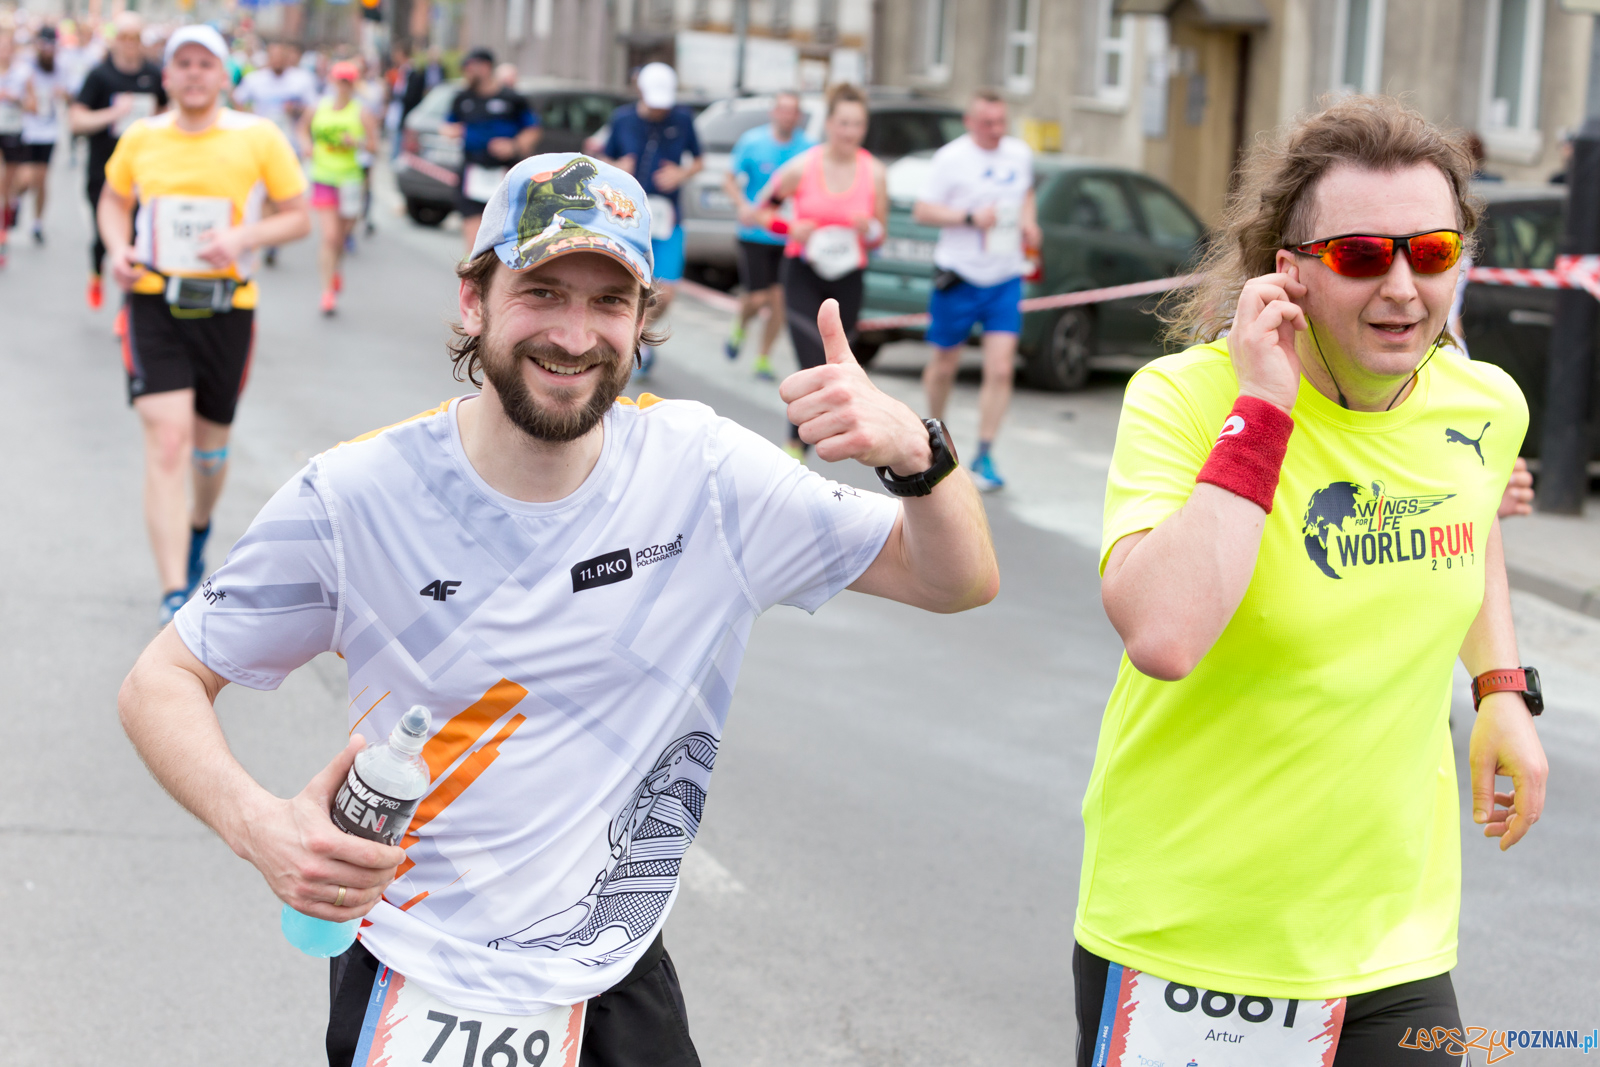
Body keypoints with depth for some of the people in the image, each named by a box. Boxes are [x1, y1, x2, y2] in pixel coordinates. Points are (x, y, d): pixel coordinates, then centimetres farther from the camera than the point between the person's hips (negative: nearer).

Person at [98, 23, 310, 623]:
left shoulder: (258, 138, -3)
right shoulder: (140, 139, 3)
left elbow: (298, 218, 1)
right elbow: (114, 198, 20)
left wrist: (244, 238, -16)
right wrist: (118, 248, 0)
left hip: (226, 308, 1)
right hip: (154, 304, -1)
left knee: (209, 448, 16)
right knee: (166, 442, -15)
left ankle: (199, 529, 51)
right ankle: (175, 597, -19)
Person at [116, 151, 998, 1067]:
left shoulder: (701, 471, -9)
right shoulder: (354, 499, -14)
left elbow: (960, 583, -7)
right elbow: (164, 682, -7)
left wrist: (913, 450, -29)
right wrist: (254, 823, -28)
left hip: (619, 985, 3)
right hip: (416, 988, -2)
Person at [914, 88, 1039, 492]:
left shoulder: (1020, 153, 7)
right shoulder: (951, 158, -8)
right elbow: (922, 210, -10)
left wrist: (1028, 220, 7)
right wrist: (970, 217, -21)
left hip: (1005, 280, 3)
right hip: (959, 277, -3)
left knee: (1000, 369, -10)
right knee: (945, 363, 12)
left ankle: (984, 457, -5)